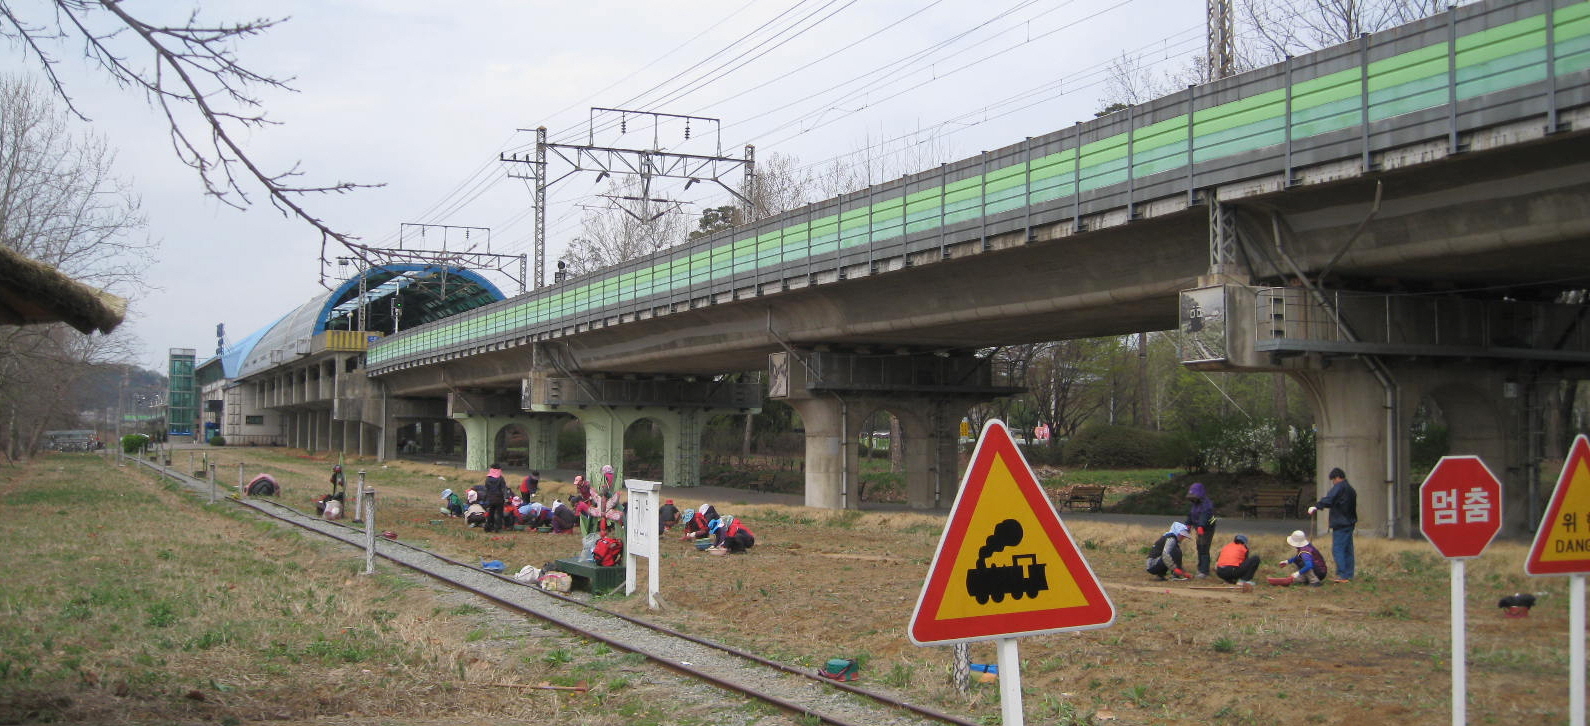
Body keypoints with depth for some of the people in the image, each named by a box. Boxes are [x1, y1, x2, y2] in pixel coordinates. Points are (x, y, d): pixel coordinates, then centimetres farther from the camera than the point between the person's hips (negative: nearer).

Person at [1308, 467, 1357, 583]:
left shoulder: (1340, 487, -10)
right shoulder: (1351, 489, 20)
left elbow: (1329, 499, -26)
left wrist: (1316, 507, -32)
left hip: (1340, 524, -10)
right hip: (1350, 523, 10)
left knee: (1337, 549, -9)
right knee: (1347, 549, 12)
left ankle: (1342, 575, -14)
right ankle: (1349, 575, 13)